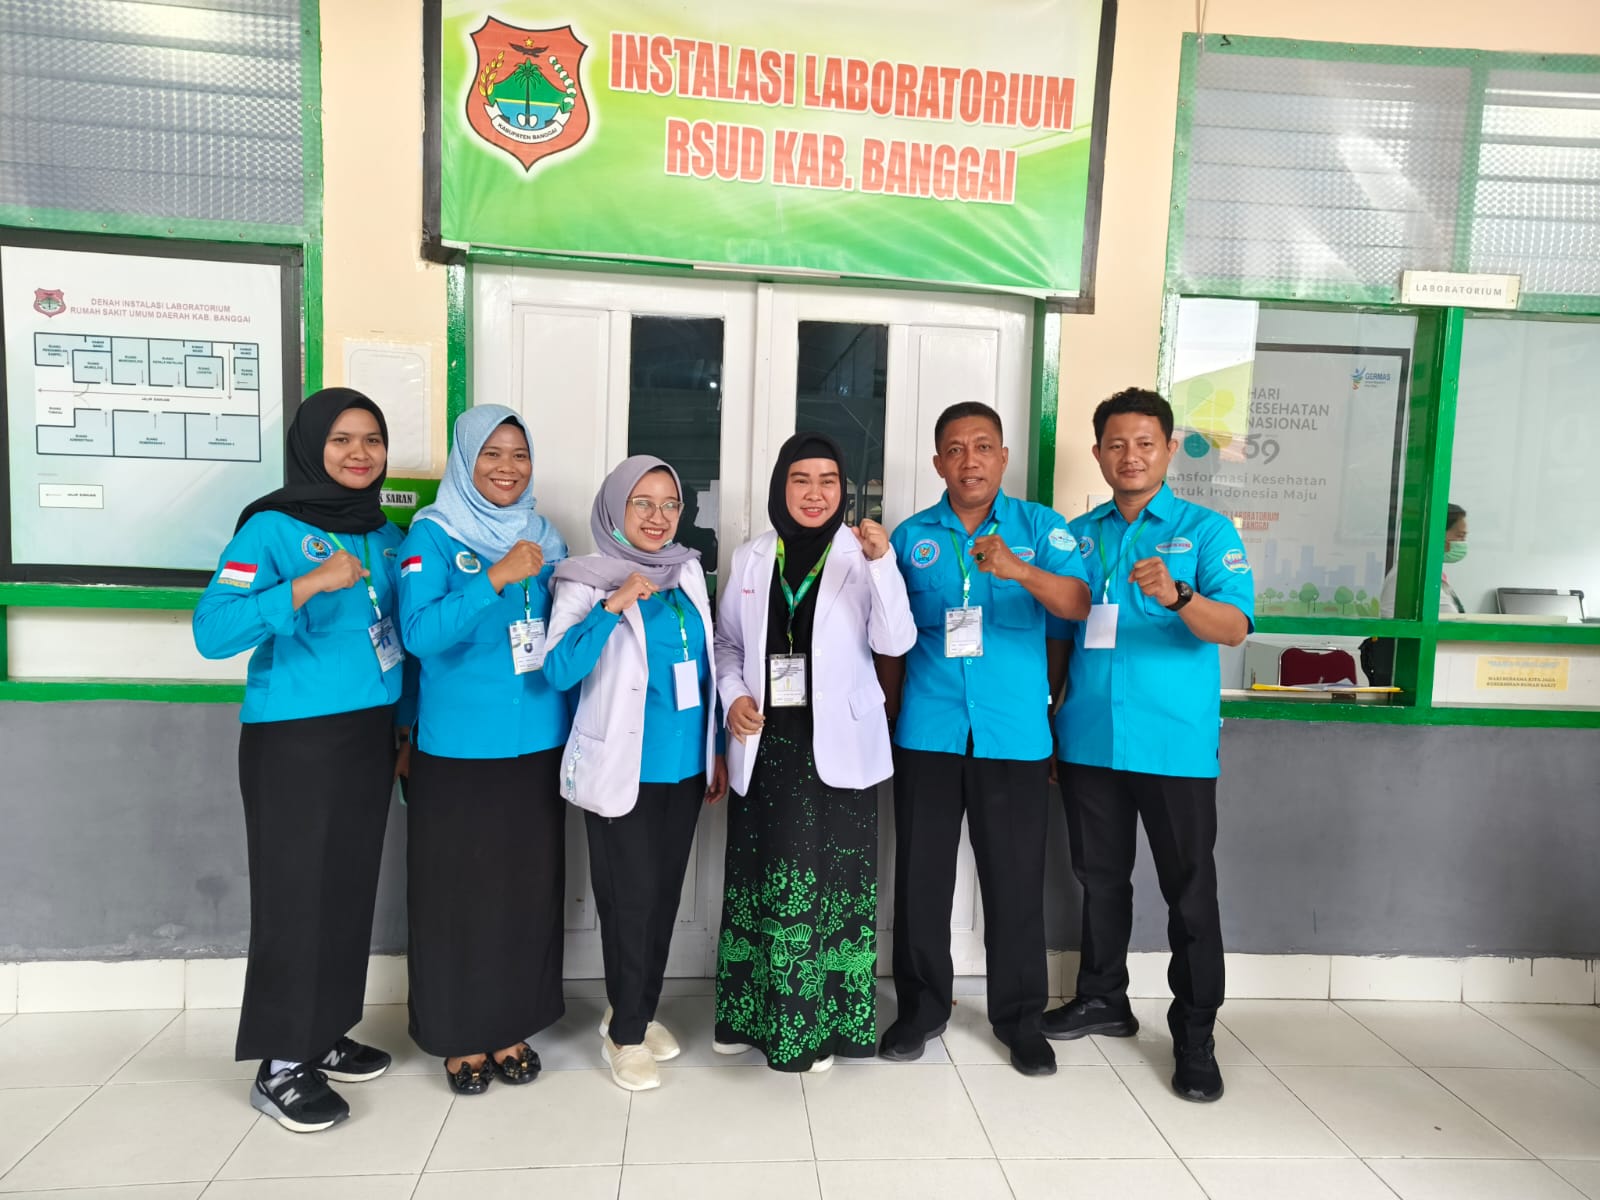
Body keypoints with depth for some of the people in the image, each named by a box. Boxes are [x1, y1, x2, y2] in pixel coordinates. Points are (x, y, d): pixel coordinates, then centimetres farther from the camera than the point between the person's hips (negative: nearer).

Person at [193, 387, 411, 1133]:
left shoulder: (385, 536, 9)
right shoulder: (271, 528, -10)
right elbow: (211, 631, -22)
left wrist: (407, 728, 14)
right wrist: (312, 584, -31)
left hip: (368, 736, 6)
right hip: (293, 739, -6)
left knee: (351, 889, 12)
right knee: (296, 894, 1)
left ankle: (325, 1036, 29)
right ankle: (279, 1067, 16)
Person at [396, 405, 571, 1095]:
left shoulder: (545, 538, 10)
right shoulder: (433, 533, -4)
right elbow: (419, 633, -18)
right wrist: (496, 578, -25)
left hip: (537, 743, 4)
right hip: (457, 746, -4)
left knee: (530, 884, 10)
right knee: (456, 889, 4)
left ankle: (513, 1025, 28)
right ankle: (459, 1033, 23)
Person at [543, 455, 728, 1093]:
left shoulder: (688, 572, 8)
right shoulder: (586, 582, -8)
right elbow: (558, 670, -19)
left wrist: (717, 750, 15)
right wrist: (614, 606, -27)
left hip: (686, 766, 5)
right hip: (623, 769, -5)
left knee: (665, 893, 14)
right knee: (631, 899, 1)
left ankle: (642, 1011, 33)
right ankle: (624, 1034, 21)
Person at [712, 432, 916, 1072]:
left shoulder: (861, 556, -2)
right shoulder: (750, 557, 7)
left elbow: (895, 641, -13)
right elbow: (727, 643, 13)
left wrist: (882, 562, -24)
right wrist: (733, 696, -4)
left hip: (836, 745, -2)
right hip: (764, 743, 3)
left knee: (830, 878, 1)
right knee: (760, 875, 10)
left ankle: (819, 1022, 17)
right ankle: (752, 1013, 26)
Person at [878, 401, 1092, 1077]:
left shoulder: (1039, 527, 3)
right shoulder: (912, 537, 7)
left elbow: (1078, 604, -12)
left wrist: (1019, 570, -29)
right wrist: (892, 713, 10)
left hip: (1014, 735, -1)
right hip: (928, 734, 1)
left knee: (1015, 879, 6)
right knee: (921, 874, 8)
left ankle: (1018, 1016, 25)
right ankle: (921, 1008, 26)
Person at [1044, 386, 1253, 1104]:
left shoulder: (1206, 531, 0)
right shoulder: (1076, 536, 10)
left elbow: (1234, 626, -13)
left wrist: (1175, 595, -33)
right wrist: (1047, 727, 9)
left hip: (1175, 744, -3)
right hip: (1089, 742, 4)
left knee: (1190, 890, 3)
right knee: (1099, 877, 16)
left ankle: (1194, 1038, 17)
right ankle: (1103, 999, 33)